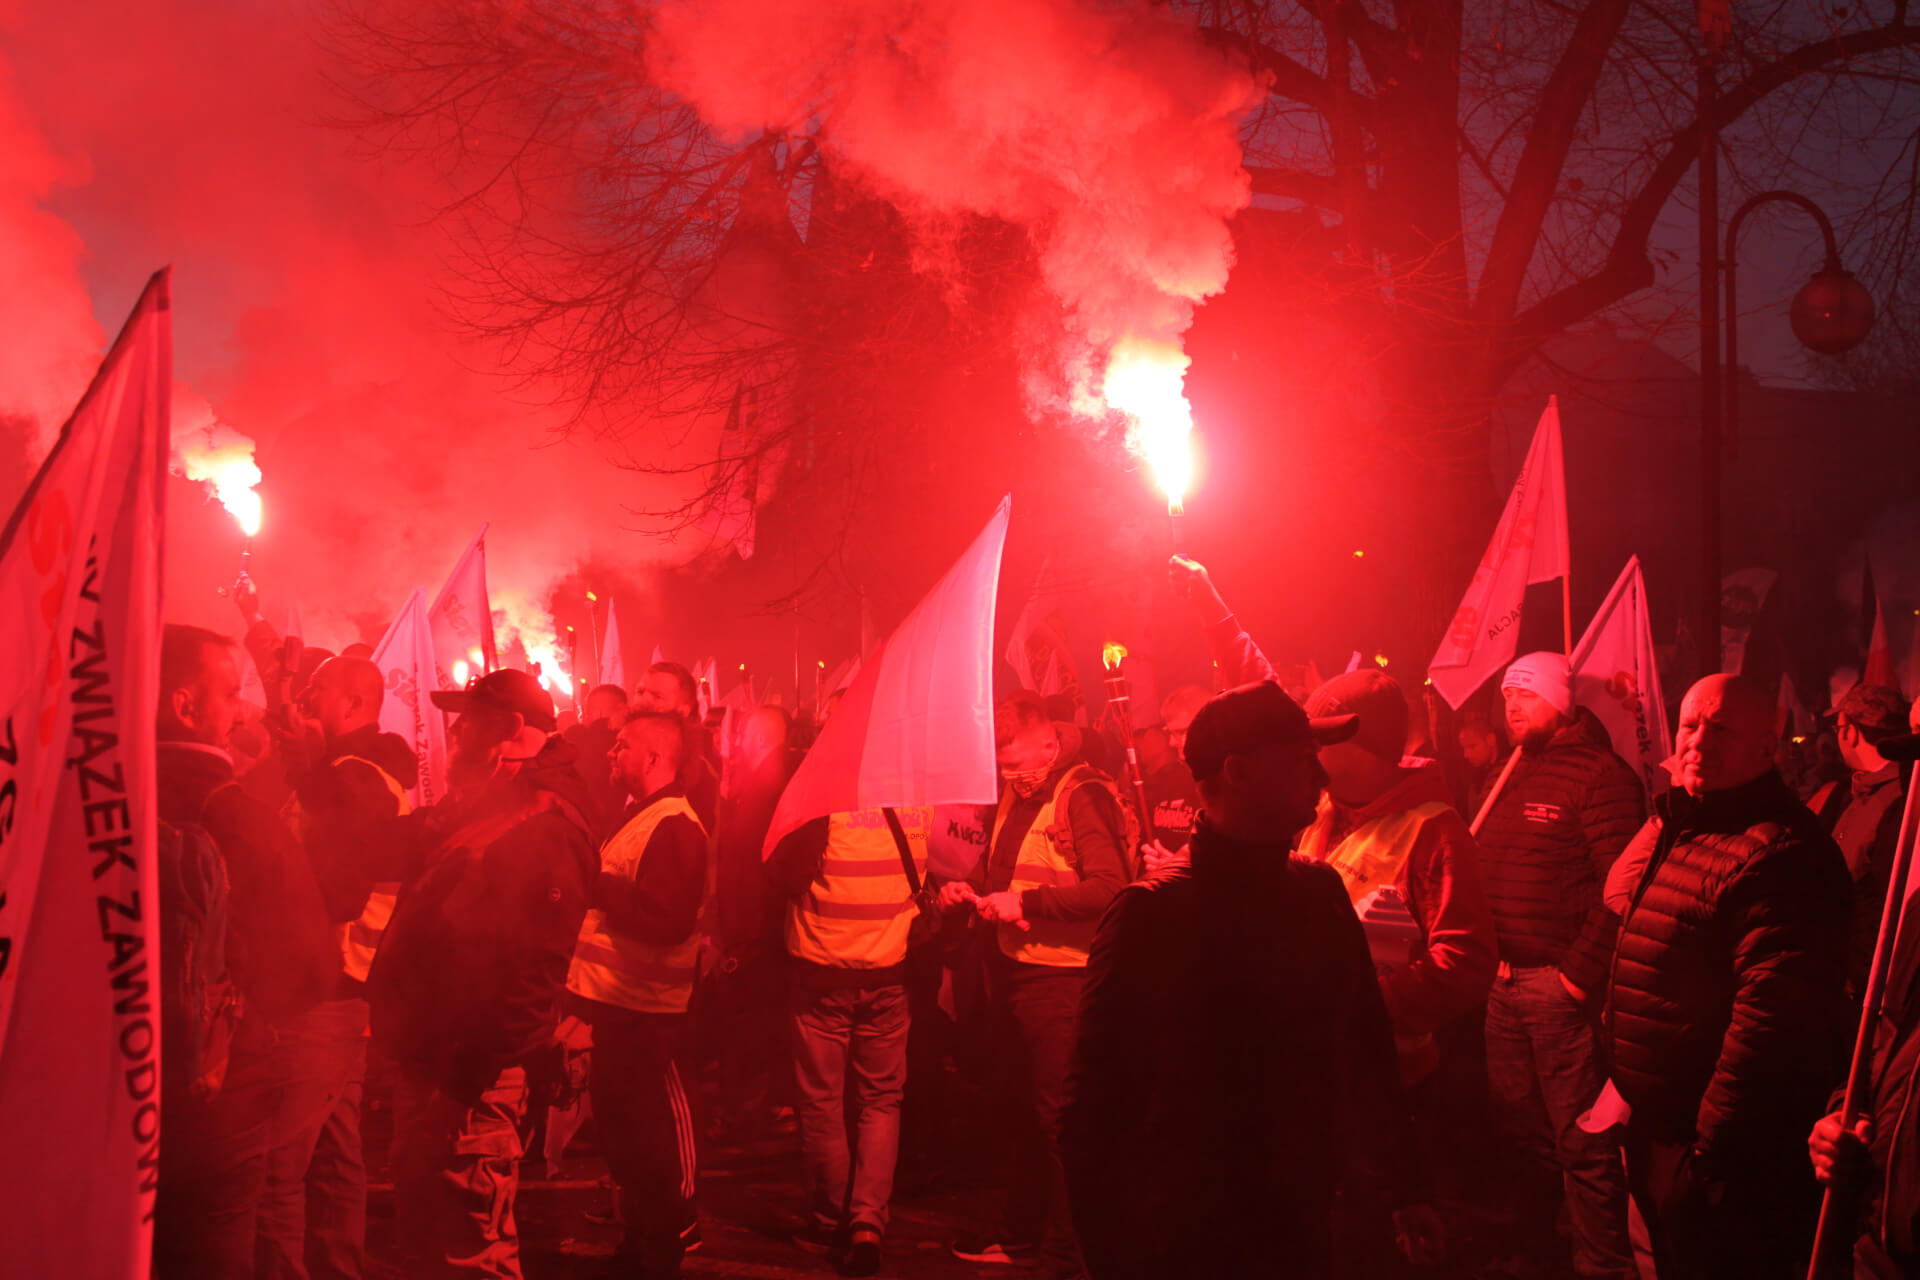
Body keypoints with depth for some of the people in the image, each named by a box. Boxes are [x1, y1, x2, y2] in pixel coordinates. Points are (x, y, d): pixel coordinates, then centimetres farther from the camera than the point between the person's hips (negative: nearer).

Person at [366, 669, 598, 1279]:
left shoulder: (548, 828, -19)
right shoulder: (471, 810, 13)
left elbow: (530, 965, -25)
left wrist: (470, 1067, -25)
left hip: (469, 1075, -10)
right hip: (427, 1059, 10)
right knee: (425, 1230, 21)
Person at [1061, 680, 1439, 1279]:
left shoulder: (1320, 891, 4)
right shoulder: (1152, 911, -15)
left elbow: (1367, 1044, 12)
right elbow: (1095, 1105, -17)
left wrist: (1405, 1189, 14)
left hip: (1305, 1229, 6)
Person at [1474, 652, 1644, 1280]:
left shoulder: (1601, 774, -9)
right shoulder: (1515, 777, 18)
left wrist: (1581, 973, -19)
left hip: (1562, 985, -8)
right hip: (1504, 984, 8)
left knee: (1583, 1143, -3)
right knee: (1522, 1133, 16)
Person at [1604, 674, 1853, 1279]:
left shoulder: (1782, 855, -22)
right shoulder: (1668, 827, 10)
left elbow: (1773, 1019, -28)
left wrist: (1711, 1149, -25)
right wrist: (1623, 1084, 20)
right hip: (1654, 1128, 9)